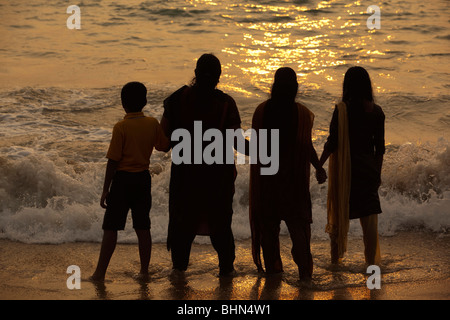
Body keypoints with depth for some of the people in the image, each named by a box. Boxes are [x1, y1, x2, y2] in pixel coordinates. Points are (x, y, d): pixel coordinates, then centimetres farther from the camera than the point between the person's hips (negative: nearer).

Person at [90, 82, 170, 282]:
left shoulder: (121, 127, -13)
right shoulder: (153, 124, -1)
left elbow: (113, 161, -13)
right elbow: (164, 147, 15)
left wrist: (106, 189, -9)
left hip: (123, 179, -4)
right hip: (143, 179, 4)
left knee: (111, 228, 0)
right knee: (142, 227, 12)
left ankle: (100, 272, 2)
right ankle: (144, 270, 16)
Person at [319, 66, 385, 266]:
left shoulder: (342, 109, -12)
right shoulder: (376, 111, 0)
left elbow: (332, 142, -11)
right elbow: (379, 147, 4)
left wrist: (319, 165, 0)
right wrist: (378, 173, 14)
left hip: (345, 169, -2)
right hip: (368, 170, 2)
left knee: (339, 214, 12)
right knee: (369, 218, 5)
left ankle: (335, 258, 24)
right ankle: (371, 262, 6)